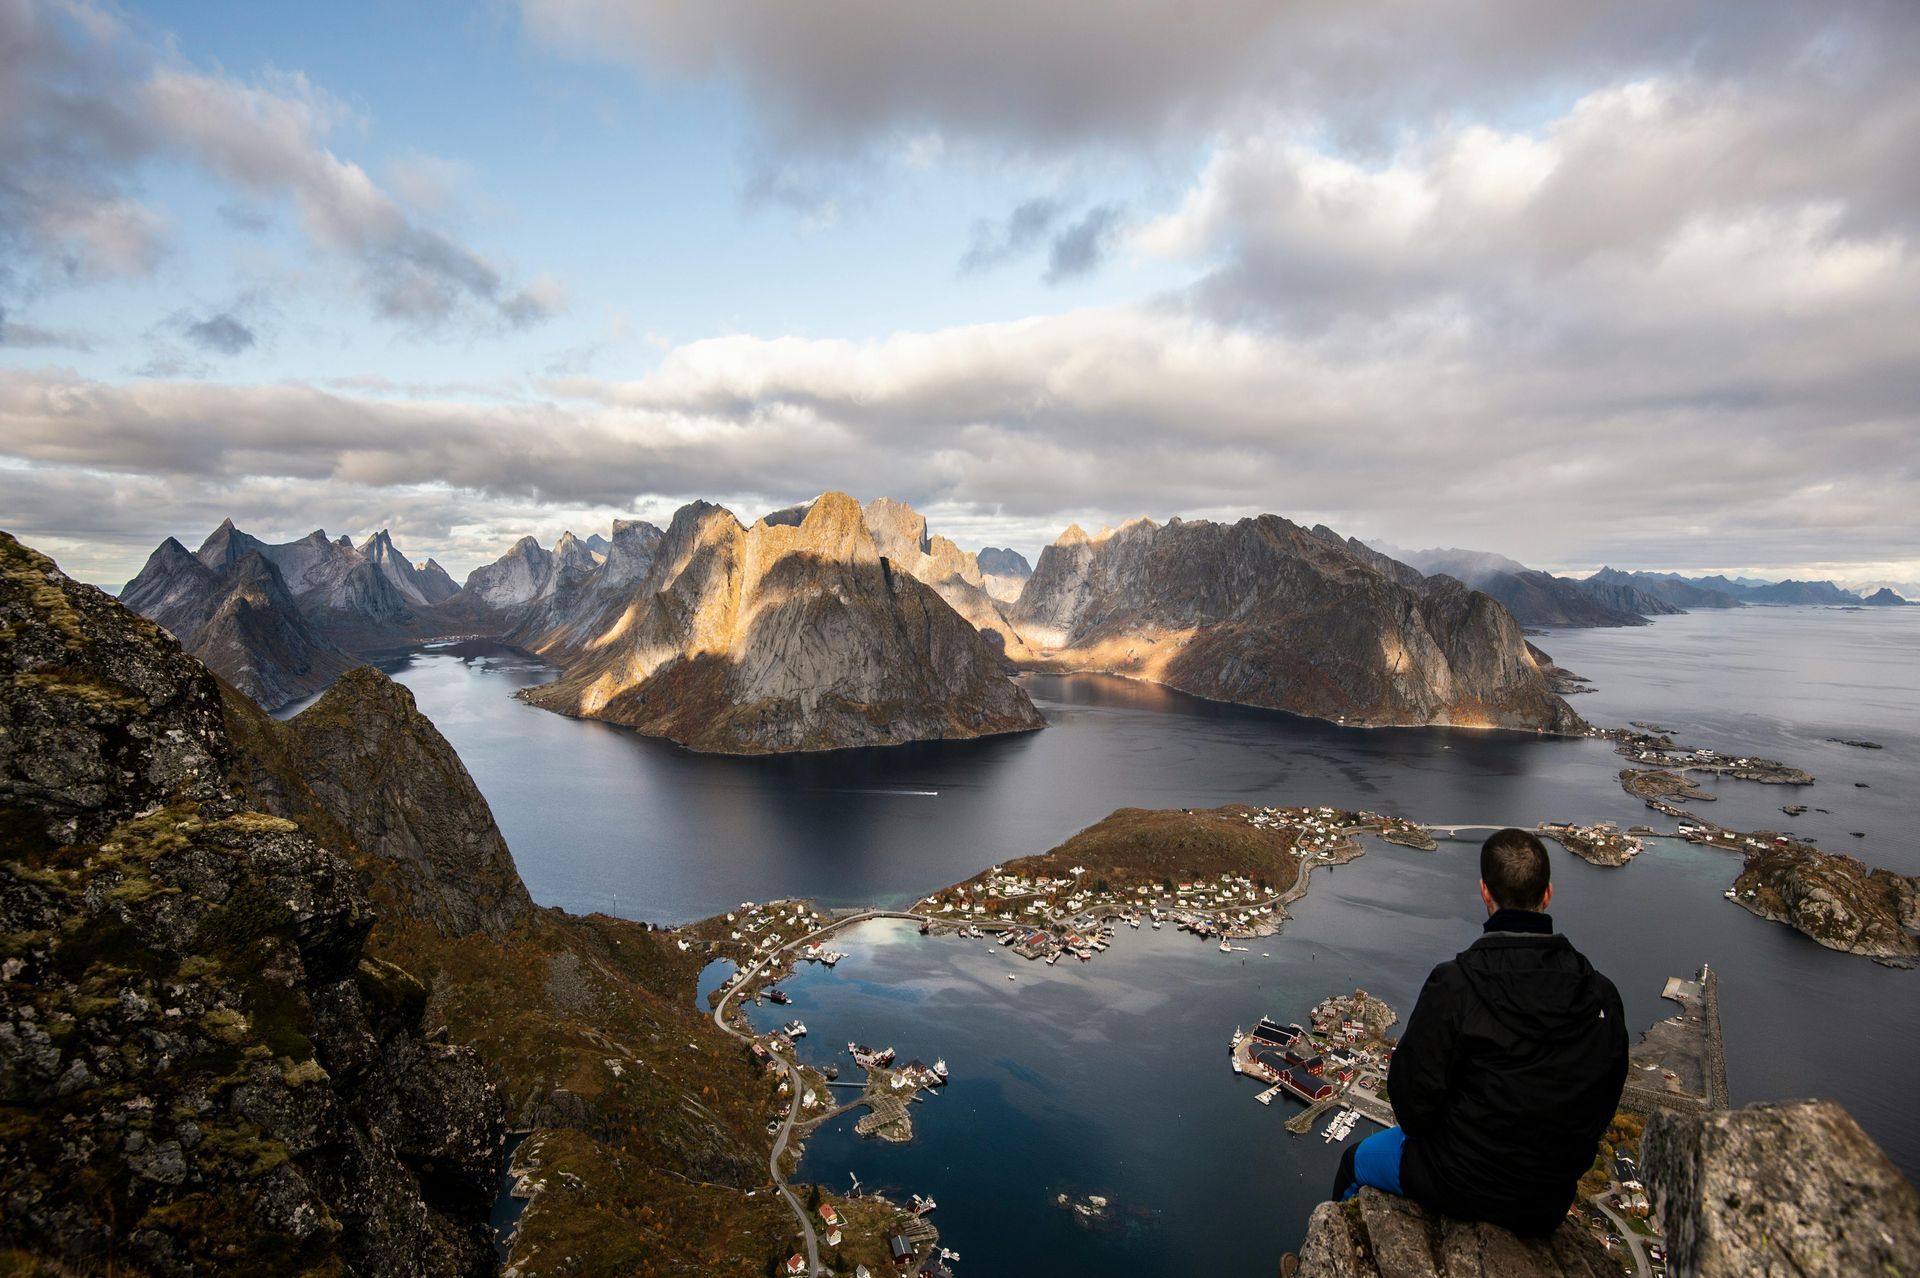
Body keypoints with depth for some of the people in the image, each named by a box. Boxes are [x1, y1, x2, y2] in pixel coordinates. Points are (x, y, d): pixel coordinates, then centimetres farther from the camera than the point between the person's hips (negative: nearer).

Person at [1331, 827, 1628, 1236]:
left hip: (1466, 1189, -5)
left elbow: (1414, 1101, -20)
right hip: (1551, 1204, 5)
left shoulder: (1455, 985, -27)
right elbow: (1603, 1107, 1)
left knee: (1356, 1161, 23)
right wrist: (1558, 1160, 17)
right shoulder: (1602, 995, -12)